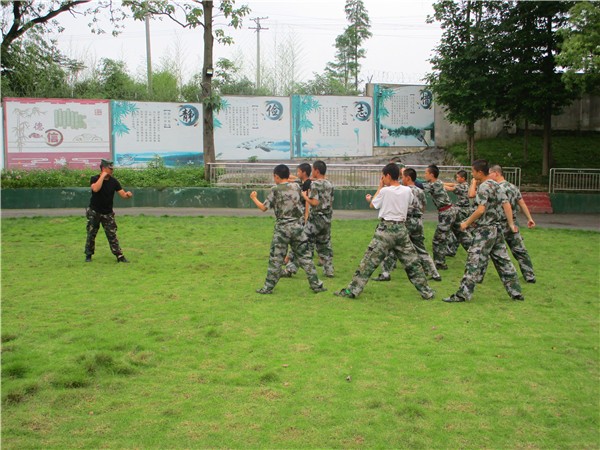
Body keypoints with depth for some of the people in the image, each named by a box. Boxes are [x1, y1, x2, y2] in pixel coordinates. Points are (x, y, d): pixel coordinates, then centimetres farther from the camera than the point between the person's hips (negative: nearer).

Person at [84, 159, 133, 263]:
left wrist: (127, 194, -31)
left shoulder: (114, 181, -3)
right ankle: (88, 255, 23)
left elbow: (122, 194, -8)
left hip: (108, 213, 2)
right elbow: (95, 189, -33)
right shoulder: (94, 179, -11)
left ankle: (119, 256, 2)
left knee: (112, 235, 1)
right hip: (94, 212, -2)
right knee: (91, 234, 8)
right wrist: (103, 176, -27)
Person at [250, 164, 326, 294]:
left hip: (282, 228, -3)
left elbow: (263, 207, -2)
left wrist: (254, 198, 13)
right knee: (305, 256, 8)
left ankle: (268, 287, 9)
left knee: (275, 259, 4)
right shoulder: (296, 186, 3)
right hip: (298, 226, 3)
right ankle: (316, 285, 9)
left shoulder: (275, 190, -7)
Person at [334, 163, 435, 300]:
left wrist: (380, 187, 13)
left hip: (386, 228, -4)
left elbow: (372, 205, 5)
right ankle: (426, 291, 18)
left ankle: (352, 290, 0)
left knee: (369, 261, -1)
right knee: (412, 262, 14)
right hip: (401, 228, 4)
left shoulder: (385, 191, -11)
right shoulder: (407, 191, 1)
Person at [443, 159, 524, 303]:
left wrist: (467, 223, -13)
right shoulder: (496, 185, 13)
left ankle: (463, 294, -6)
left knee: (474, 262, -7)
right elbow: (506, 204, 9)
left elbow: (480, 210, -22)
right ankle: (516, 292, 17)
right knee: (503, 261, 13)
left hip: (485, 230, -9)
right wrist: (511, 224, 8)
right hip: (496, 229, 9)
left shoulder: (484, 187, -14)